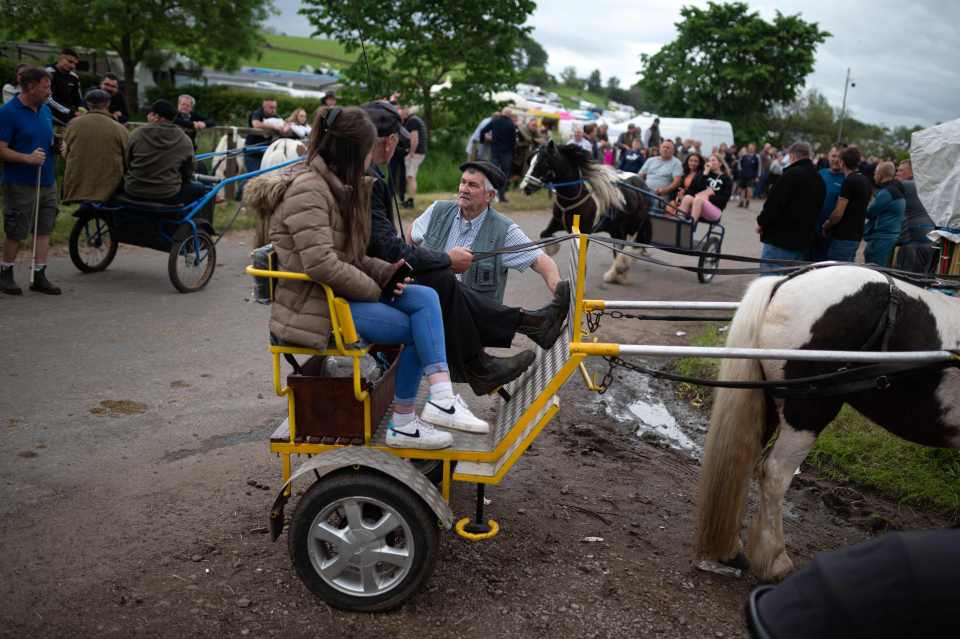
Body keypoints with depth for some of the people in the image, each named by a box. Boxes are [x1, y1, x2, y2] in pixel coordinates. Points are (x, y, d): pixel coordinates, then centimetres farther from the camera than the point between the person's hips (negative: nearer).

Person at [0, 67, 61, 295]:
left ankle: (39, 276, 13)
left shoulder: (45, 110, 11)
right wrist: (27, 158, -25)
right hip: (20, 184, -6)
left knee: (45, 229, 6)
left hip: (47, 180, 7)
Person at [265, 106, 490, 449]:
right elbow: (322, 264, -27)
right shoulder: (307, 190, -17)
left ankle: (441, 398, -20)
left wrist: (387, 272, -1)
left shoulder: (340, 187, 15)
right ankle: (402, 423, 1)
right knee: (414, 328, -12)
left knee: (425, 297, -10)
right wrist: (374, 289, -14)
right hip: (311, 305, -9)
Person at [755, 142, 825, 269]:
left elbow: (775, 203, -17)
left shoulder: (792, 174, -13)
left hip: (780, 238, -8)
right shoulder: (818, 179, 13)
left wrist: (761, 222, -3)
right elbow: (818, 209, 16)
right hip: (803, 241, 8)